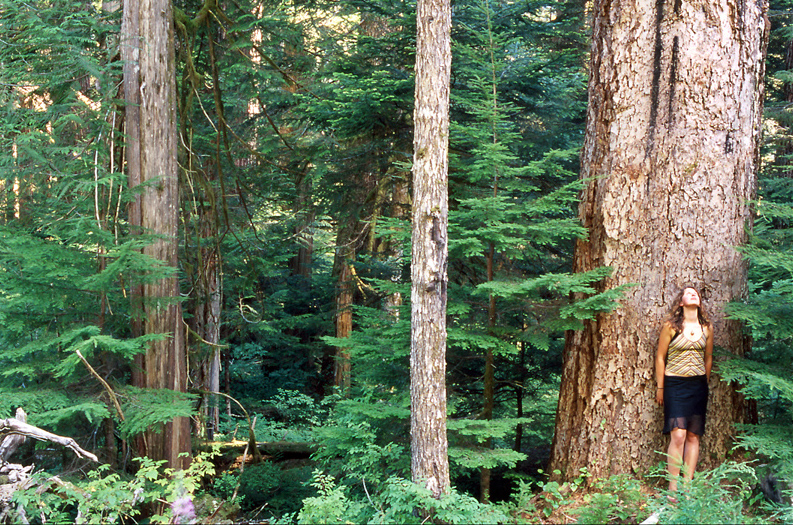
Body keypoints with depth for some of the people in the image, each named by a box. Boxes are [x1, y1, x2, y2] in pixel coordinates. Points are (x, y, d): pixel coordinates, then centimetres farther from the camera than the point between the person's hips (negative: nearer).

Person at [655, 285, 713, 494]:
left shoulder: (707, 328, 6)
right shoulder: (671, 326, -5)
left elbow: (708, 358, 17)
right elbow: (660, 357, 0)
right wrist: (660, 387, 1)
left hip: (698, 385, 4)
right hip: (675, 383, -4)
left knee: (693, 437, 4)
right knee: (678, 435, -12)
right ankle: (673, 488, -6)